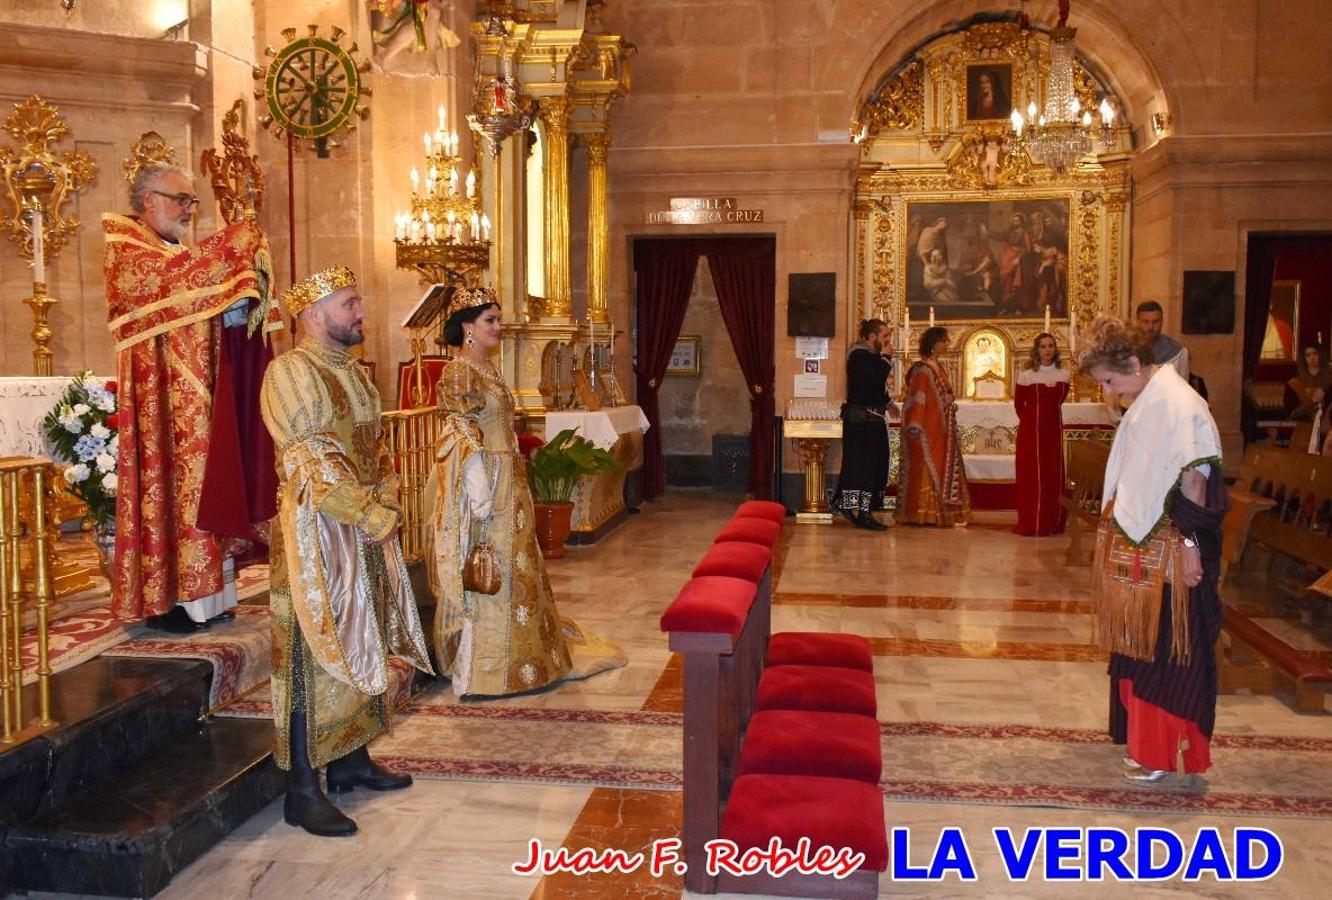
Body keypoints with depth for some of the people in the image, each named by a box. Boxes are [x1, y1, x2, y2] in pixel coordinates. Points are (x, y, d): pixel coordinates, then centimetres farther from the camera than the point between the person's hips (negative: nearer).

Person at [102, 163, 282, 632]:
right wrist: (236, 242, -22)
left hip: (196, 397, 8)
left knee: (201, 486, 7)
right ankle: (164, 598, 0)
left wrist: (245, 290, -4)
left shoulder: (179, 257, 20)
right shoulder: (125, 253, -6)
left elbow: (217, 315, 16)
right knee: (168, 483, -7)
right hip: (160, 398, -8)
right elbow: (173, 275, -26)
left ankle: (200, 594, 13)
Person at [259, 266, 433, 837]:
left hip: (366, 531, 9)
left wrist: (387, 504, 0)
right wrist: (376, 518, -18)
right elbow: (313, 462, -20)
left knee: (359, 648, 15)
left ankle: (350, 759, 28)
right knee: (315, 655, -5)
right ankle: (302, 791, 2)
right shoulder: (291, 371, -13)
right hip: (315, 532, -9)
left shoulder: (352, 372, 14)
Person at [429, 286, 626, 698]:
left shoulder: (487, 370, 14)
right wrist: (481, 493, -22)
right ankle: (481, 668, 8)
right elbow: (462, 441, -19)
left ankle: (516, 655, 27)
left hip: (508, 482, 10)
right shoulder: (459, 373, -14)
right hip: (484, 483, -9)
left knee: (512, 567, 15)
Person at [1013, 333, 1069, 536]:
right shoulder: (1026, 375, -6)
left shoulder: (1063, 375, 4)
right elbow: (1018, 403, 5)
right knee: (1031, 476, -2)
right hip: (1031, 431, -4)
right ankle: (1031, 524, 3)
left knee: (1054, 475, 6)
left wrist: (1048, 415, 11)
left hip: (1054, 430, 4)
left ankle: (1053, 522, 15)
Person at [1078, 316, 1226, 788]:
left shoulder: (1176, 403, -18)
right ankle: (1141, 735, 30)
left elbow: (1193, 479, -19)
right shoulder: (1146, 400, 9)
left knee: (1167, 647, 1)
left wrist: (1190, 542, -19)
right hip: (1138, 545, 9)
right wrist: (1119, 527, 12)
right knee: (1139, 643, 17)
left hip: (1168, 551, -9)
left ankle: (1163, 753, 12)